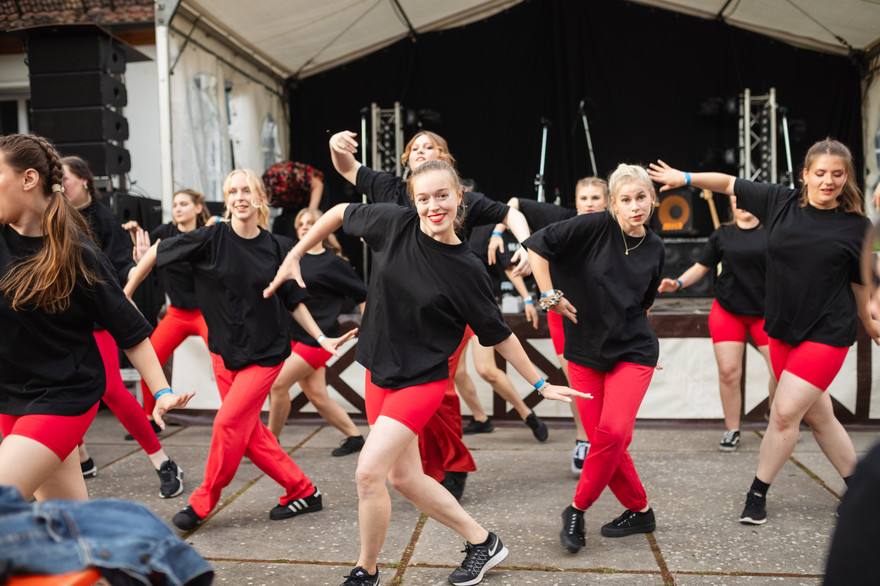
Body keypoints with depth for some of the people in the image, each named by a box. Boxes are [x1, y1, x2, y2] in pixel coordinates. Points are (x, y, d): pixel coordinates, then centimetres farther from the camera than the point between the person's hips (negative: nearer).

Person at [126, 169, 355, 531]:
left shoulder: (276, 248, -4)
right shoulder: (212, 238, -8)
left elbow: (293, 302, 5)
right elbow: (157, 253, 0)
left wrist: (321, 338, 2)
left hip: (266, 352, -2)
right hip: (224, 350, 2)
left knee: (228, 422, -10)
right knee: (249, 431, 6)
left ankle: (202, 504, 10)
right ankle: (302, 491, 21)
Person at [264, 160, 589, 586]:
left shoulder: (467, 271, -14)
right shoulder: (394, 224, -9)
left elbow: (498, 335, -3)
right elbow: (340, 213, 7)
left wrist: (540, 384, 1)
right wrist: (294, 256, 7)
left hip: (421, 381, -5)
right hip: (379, 373, 6)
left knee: (368, 473, -14)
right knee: (404, 478, 14)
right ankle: (483, 542, 32)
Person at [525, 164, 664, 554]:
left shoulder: (655, 248, 5)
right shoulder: (595, 227, -9)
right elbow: (538, 245, -14)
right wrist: (550, 296, -12)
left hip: (633, 351, 1)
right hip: (585, 350, -1)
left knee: (612, 432, -17)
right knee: (603, 439, 0)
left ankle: (577, 509, 3)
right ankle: (639, 511, 23)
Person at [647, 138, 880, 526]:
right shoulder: (780, 202, 1)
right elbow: (729, 184, 9)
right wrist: (685, 178, 4)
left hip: (826, 333, -4)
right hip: (782, 329, 4)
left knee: (785, 412, -8)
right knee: (817, 417, 13)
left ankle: (757, 495, 10)